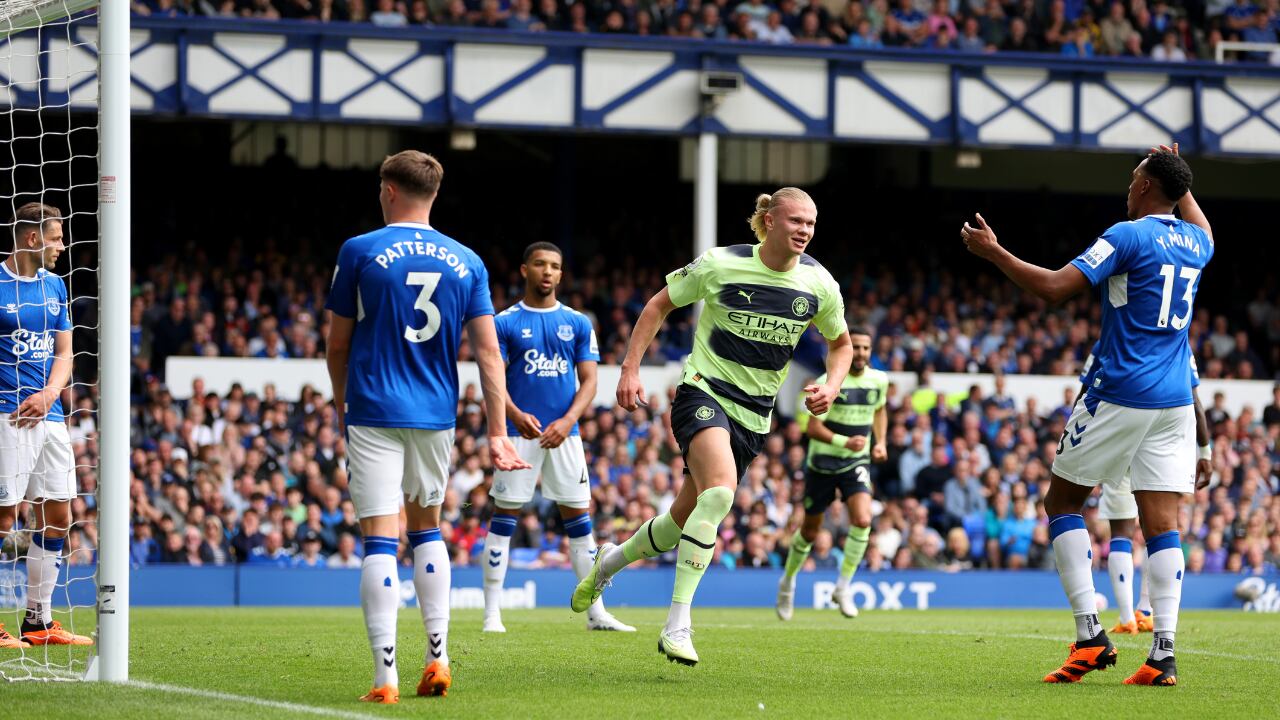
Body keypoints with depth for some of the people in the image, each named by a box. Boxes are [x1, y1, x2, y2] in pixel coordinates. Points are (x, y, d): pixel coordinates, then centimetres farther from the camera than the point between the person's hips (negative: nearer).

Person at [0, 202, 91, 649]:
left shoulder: (54, 286, 14)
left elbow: (64, 352, 15)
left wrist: (48, 395, -4)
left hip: (49, 416, 7)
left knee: (57, 517, 6)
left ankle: (39, 620, 15)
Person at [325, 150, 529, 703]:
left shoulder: (360, 252, -4)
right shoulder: (466, 262, 6)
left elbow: (337, 346, 3)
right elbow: (488, 352, 1)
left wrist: (341, 405, 20)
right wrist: (497, 433, 3)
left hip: (374, 411, -4)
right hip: (436, 415, 4)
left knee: (380, 540, -5)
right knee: (426, 528, 21)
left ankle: (385, 675, -12)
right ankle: (437, 658, 14)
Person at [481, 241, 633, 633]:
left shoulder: (578, 323, 9)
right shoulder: (505, 322, 2)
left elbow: (588, 380, 5)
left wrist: (568, 420, -12)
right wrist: (515, 415, -22)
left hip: (564, 432, 3)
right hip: (519, 432, -3)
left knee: (579, 518, 4)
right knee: (504, 516, -3)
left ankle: (596, 612, 9)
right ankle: (492, 612, 1)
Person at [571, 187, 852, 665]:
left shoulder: (820, 285, -2)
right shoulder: (720, 265, -12)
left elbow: (840, 343, 15)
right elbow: (660, 304, 2)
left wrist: (831, 386, -4)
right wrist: (630, 369, -5)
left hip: (754, 414, 5)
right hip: (703, 392, -5)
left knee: (684, 520, 11)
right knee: (720, 492, -31)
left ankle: (610, 561, 43)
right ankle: (678, 623, -31)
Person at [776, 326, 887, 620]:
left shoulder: (879, 380, 0)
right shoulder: (828, 382, -16)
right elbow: (813, 428, -20)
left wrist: (881, 442, 6)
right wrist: (844, 442, -35)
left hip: (857, 463, 3)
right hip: (822, 464, -3)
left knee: (863, 520, -22)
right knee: (810, 530, 10)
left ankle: (843, 588, -10)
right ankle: (788, 582, 37)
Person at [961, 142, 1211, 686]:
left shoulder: (1128, 236, -10)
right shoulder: (1194, 243, 11)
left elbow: (1053, 287, -16)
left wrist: (993, 252, -6)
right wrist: (1179, 182, 44)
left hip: (1120, 396, -6)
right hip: (1175, 402, 6)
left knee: (1062, 500, 8)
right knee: (1162, 523, 1)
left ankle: (1090, 634, -3)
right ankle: (1163, 654, -11)